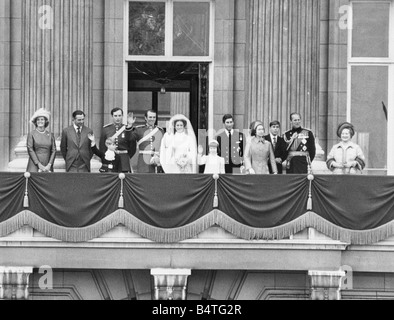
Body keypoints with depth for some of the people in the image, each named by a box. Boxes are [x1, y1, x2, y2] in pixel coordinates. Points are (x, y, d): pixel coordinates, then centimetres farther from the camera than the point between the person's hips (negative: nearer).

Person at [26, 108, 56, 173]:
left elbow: (54, 151, 7)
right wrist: (39, 164, -10)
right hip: (34, 166, -2)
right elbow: (30, 150, -2)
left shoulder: (50, 135, 10)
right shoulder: (31, 134, 5)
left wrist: (49, 165, -5)